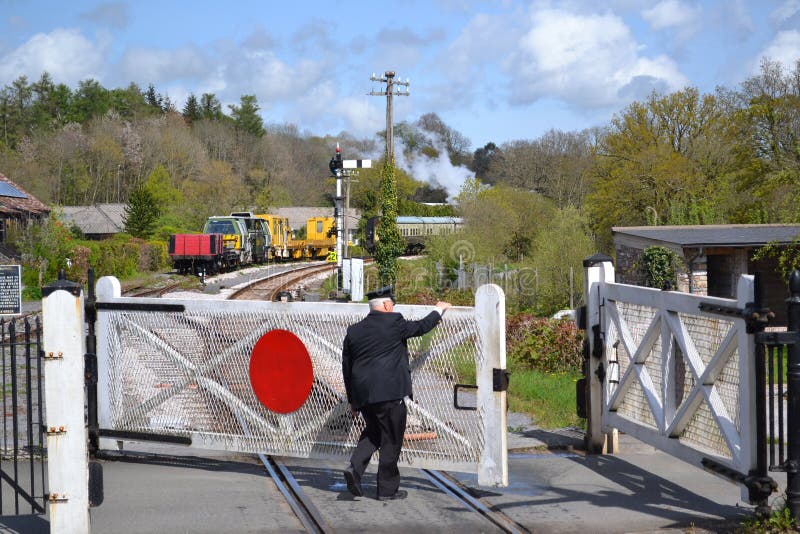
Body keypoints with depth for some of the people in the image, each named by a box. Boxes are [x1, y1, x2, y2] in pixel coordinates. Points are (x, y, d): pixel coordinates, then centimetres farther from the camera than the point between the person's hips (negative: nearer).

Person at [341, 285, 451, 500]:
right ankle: (387, 488, 10)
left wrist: (352, 400, 20)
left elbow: (346, 367, 13)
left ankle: (355, 467, 1)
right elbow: (421, 327, 8)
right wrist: (439, 310, 27)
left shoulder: (353, 331, 11)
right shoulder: (393, 322, -5)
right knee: (391, 439, 4)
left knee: (373, 431, 23)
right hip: (389, 392, -6)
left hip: (362, 394, 6)